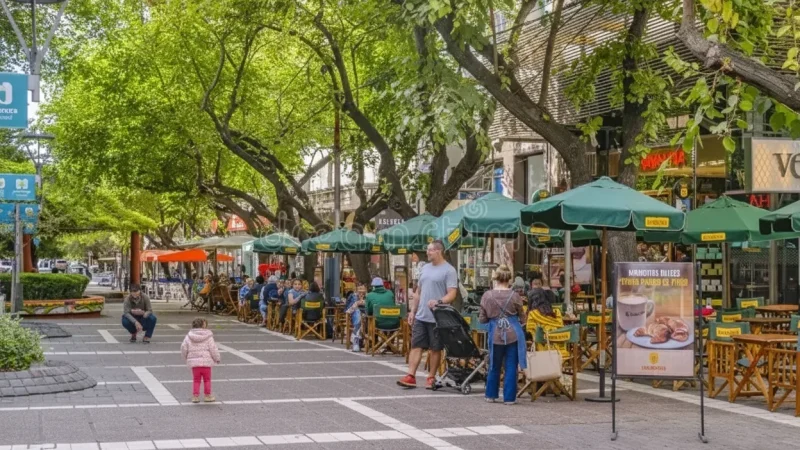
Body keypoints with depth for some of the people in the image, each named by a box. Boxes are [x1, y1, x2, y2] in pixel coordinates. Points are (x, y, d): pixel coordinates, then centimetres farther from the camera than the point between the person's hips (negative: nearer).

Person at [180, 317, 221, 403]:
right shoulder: (208, 337, -8)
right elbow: (213, 349, -8)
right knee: (207, 379, 12)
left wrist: (186, 358, 18)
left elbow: (184, 348, 2)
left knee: (196, 380, 13)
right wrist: (217, 358, 7)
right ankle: (207, 395, 17)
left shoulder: (189, 337, 0)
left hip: (194, 362, 2)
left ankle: (195, 396, 9)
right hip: (206, 362, -2)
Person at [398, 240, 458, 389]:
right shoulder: (425, 268, 14)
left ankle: (431, 377, 13)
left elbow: (452, 294, -14)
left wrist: (439, 301, -30)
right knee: (416, 345, 2)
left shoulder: (449, 270, -8)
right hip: (420, 316, 6)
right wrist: (412, 311, 14)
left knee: (435, 348, 4)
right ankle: (411, 377, 1)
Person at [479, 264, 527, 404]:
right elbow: (522, 317, 9)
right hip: (513, 334, -1)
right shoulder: (514, 296, -5)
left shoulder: (487, 296, -4)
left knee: (494, 366, 16)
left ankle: (491, 395, 24)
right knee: (511, 367, 5)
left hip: (495, 335, 1)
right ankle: (509, 397, 7)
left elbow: (482, 319, 4)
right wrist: (521, 322, 31)